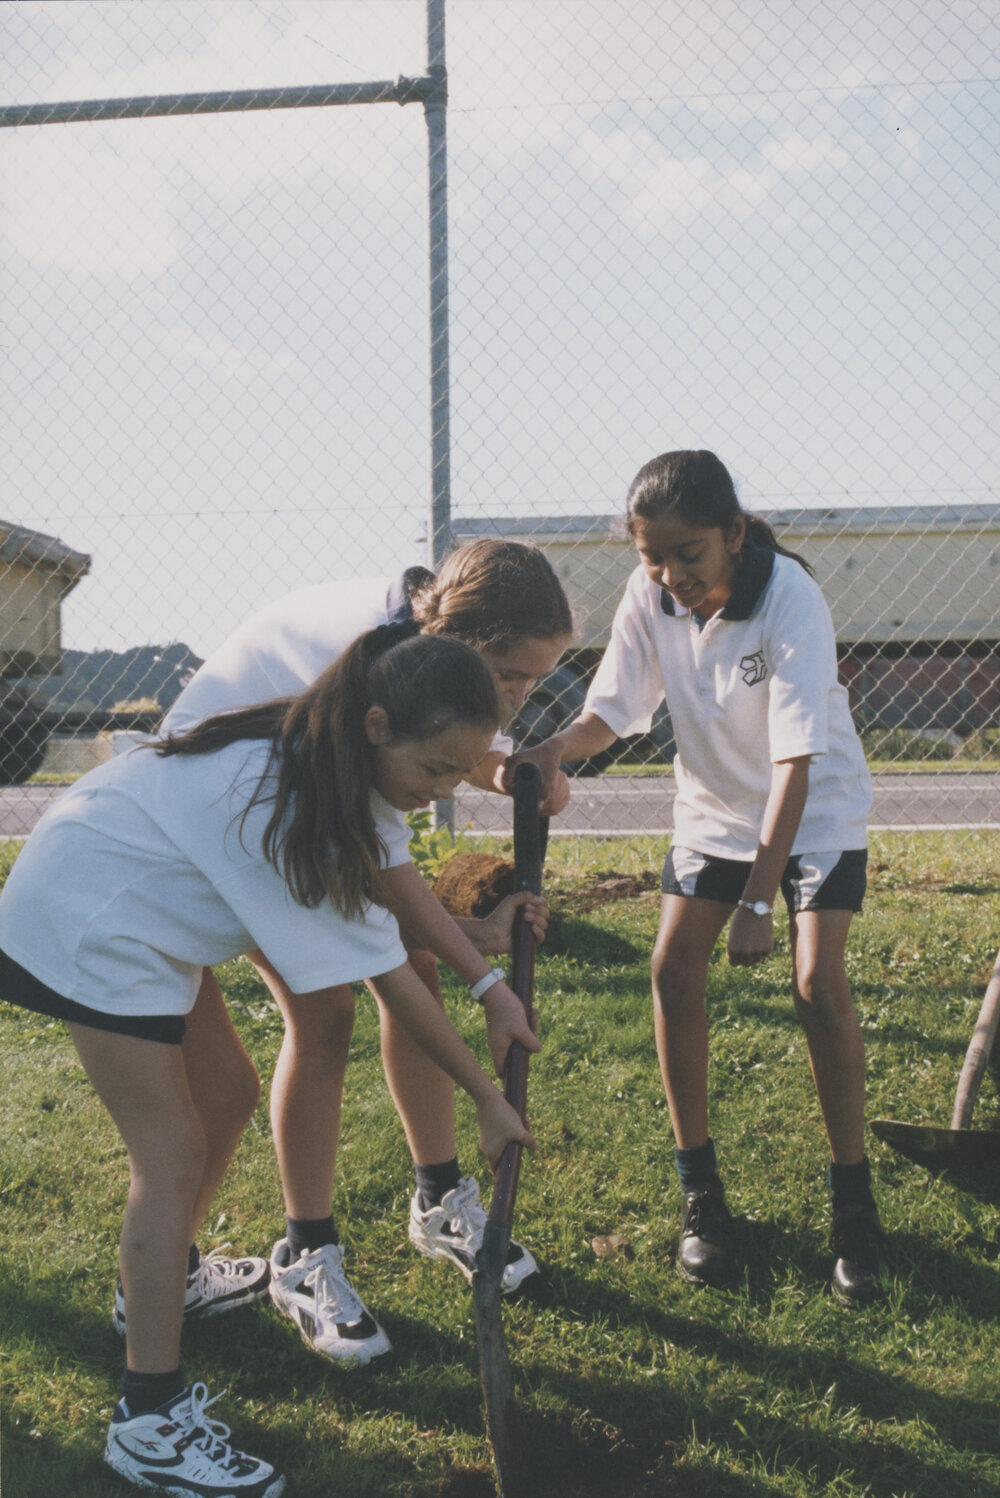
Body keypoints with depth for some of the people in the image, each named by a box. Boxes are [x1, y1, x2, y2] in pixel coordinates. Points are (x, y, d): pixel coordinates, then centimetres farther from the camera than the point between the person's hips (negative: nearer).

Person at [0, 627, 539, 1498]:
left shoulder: (344, 764, -8)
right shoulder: (285, 806, -33)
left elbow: (393, 875, -2)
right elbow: (390, 978, -27)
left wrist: (492, 985, -9)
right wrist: (488, 1099, -17)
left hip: (142, 909, 9)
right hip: (90, 924, -9)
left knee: (226, 1095, 15)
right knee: (174, 1151, -10)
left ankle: (161, 1276, 38)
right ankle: (152, 1422, -4)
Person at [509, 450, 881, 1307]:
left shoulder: (788, 597, -30)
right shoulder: (650, 595, -16)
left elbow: (795, 762, -32)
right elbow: (612, 713, -14)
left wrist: (760, 900, -34)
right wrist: (555, 750, -37)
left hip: (817, 808, -4)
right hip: (714, 807, 4)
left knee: (818, 984, -17)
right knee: (675, 970, -8)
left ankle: (854, 1204, 2)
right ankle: (701, 1192, 8)